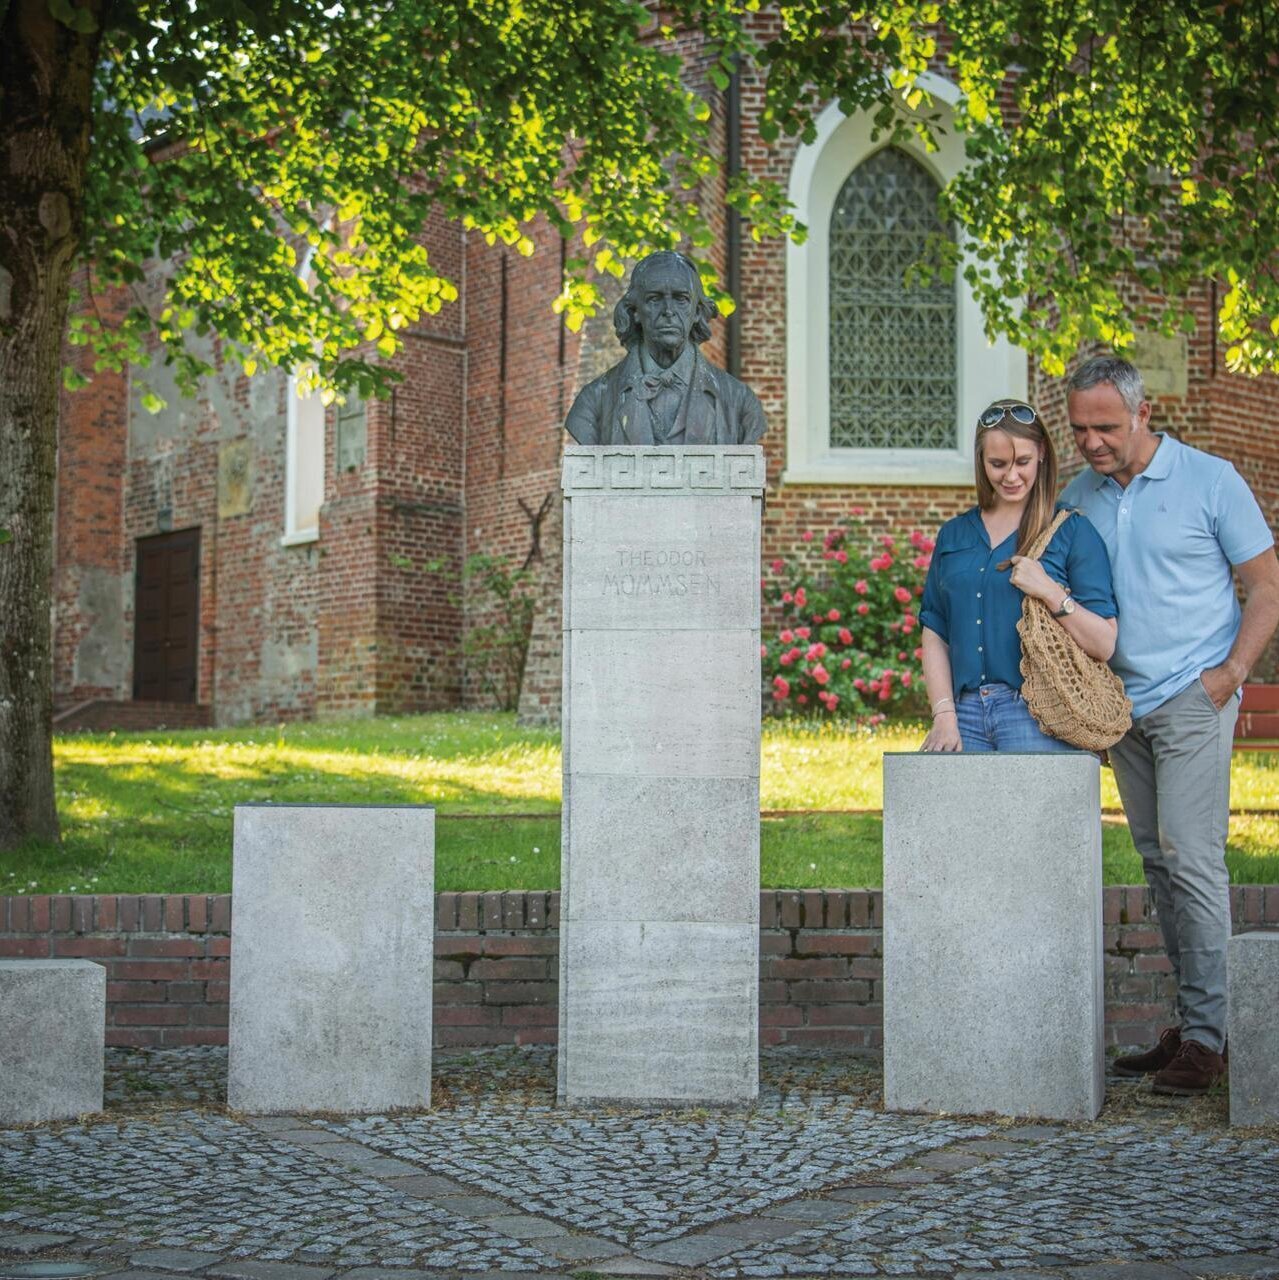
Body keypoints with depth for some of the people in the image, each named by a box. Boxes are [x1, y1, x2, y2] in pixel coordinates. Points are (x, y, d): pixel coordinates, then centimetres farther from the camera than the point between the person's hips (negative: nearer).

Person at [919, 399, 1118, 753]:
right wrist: (944, 715, 2)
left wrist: (1051, 593, -13)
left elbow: (1104, 645, 0)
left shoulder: (1072, 531, 5)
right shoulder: (954, 535, 17)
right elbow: (935, 634, 13)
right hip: (965, 714, 3)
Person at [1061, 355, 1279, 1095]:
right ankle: (1189, 1024, 15)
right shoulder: (1078, 497, 9)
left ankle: (1208, 1035, -6)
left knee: (1192, 860, -11)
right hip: (1121, 703, 6)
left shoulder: (1210, 481, -4)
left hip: (1191, 698, -5)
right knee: (1158, 862, 8)